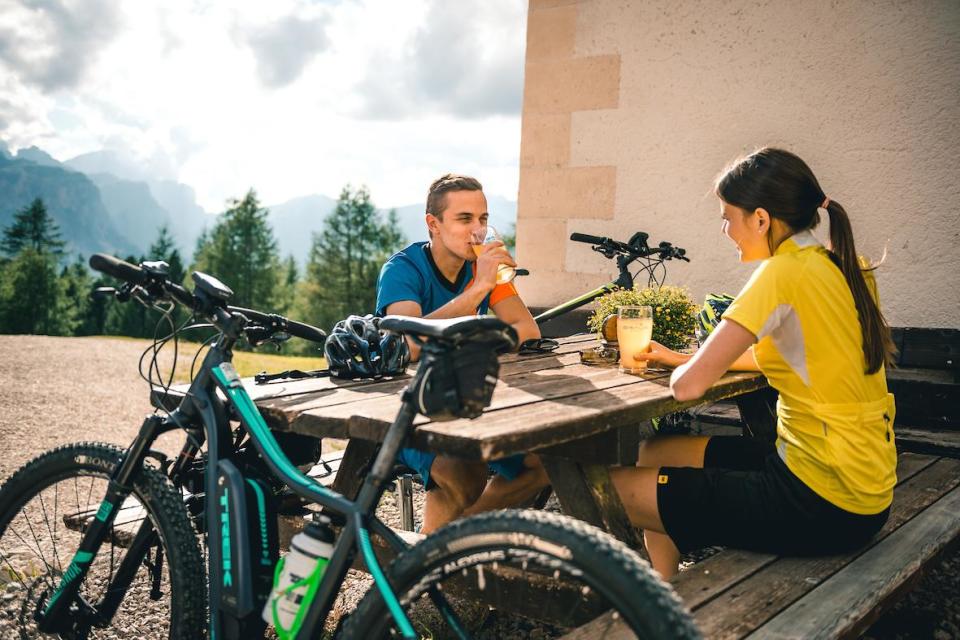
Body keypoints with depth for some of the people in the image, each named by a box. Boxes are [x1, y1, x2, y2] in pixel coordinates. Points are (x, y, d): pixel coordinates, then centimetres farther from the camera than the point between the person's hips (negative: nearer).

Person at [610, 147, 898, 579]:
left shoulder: (785, 273, -19)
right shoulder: (844, 269, 7)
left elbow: (688, 386, -22)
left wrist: (682, 370, 2)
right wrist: (682, 358, 16)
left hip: (827, 506, -9)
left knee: (616, 489, -4)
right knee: (654, 453, 17)